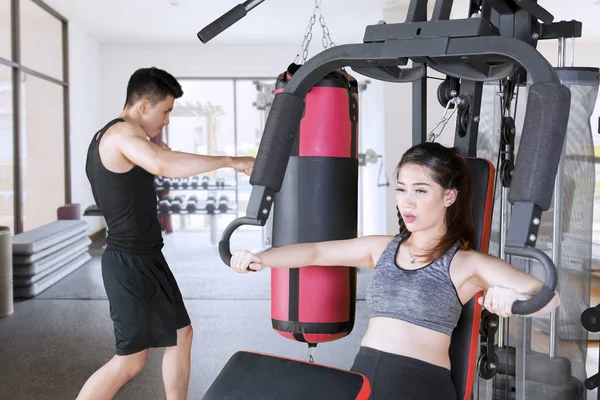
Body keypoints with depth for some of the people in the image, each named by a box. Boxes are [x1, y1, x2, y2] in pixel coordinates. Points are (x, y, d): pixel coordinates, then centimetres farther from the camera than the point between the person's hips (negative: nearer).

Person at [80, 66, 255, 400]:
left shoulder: (111, 138, 14)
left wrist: (154, 144, 3)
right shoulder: (122, 132, -19)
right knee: (131, 360, -2)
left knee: (181, 334, 16)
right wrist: (230, 161, -35)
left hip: (144, 259, 10)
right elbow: (164, 165, -38)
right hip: (131, 264, -10)